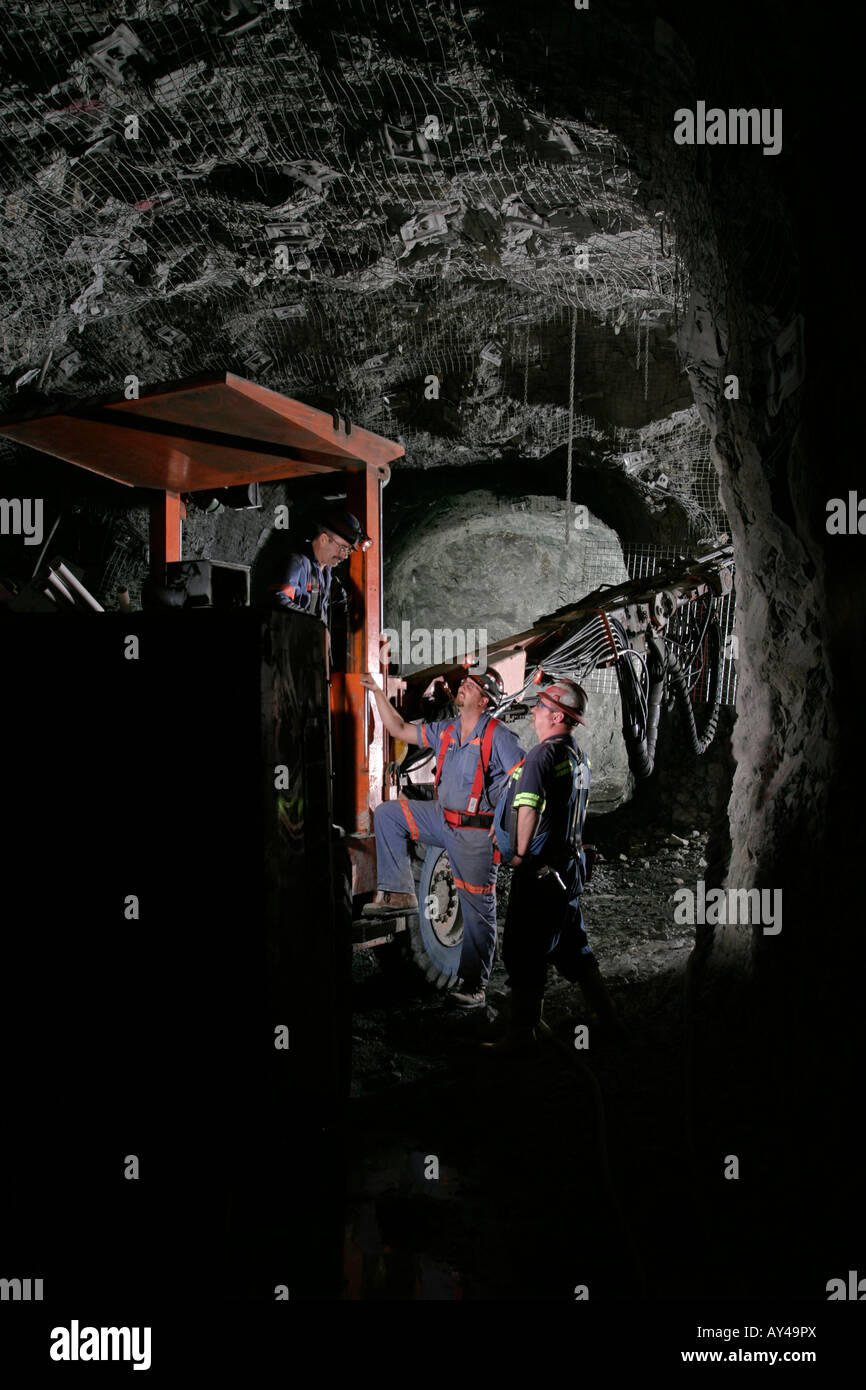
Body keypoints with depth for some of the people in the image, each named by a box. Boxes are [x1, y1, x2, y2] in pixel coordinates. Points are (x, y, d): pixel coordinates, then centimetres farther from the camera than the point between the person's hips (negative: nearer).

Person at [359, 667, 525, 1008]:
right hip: (443, 818, 7)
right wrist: (378, 691, 12)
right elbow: (399, 730, 16)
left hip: (476, 830, -7)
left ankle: (475, 987, 4)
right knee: (388, 813, 1)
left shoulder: (498, 735, -13)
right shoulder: (446, 730, 8)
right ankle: (398, 892, 2)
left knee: (477, 910, -2)